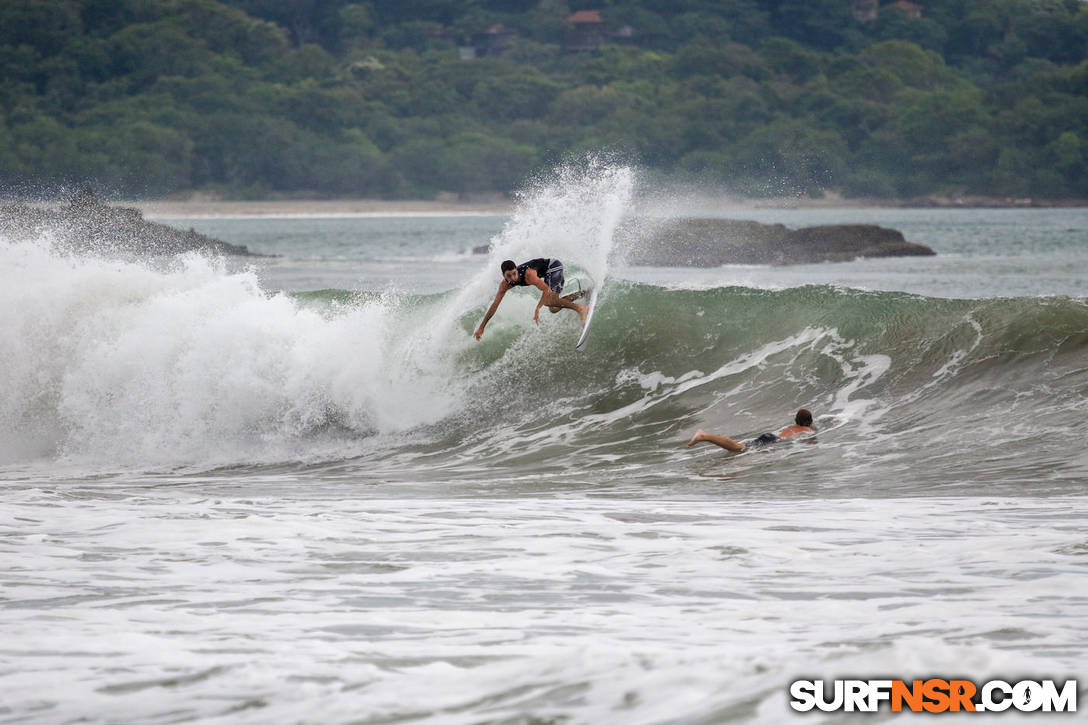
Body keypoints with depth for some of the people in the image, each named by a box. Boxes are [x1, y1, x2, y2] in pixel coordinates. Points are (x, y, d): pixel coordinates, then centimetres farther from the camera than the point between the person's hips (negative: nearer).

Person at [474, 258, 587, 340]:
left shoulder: (528, 274, -37)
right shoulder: (505, 284, -15)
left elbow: (546, 289, -44)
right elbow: (495, 305, -12)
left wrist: (537, 309, -54)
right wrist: (481, 327, -14)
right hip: (548, 273, 8)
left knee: (548, 301, -29)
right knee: (554, 308, 8)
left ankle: (580, 309, -27)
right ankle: (580, 294, 23)